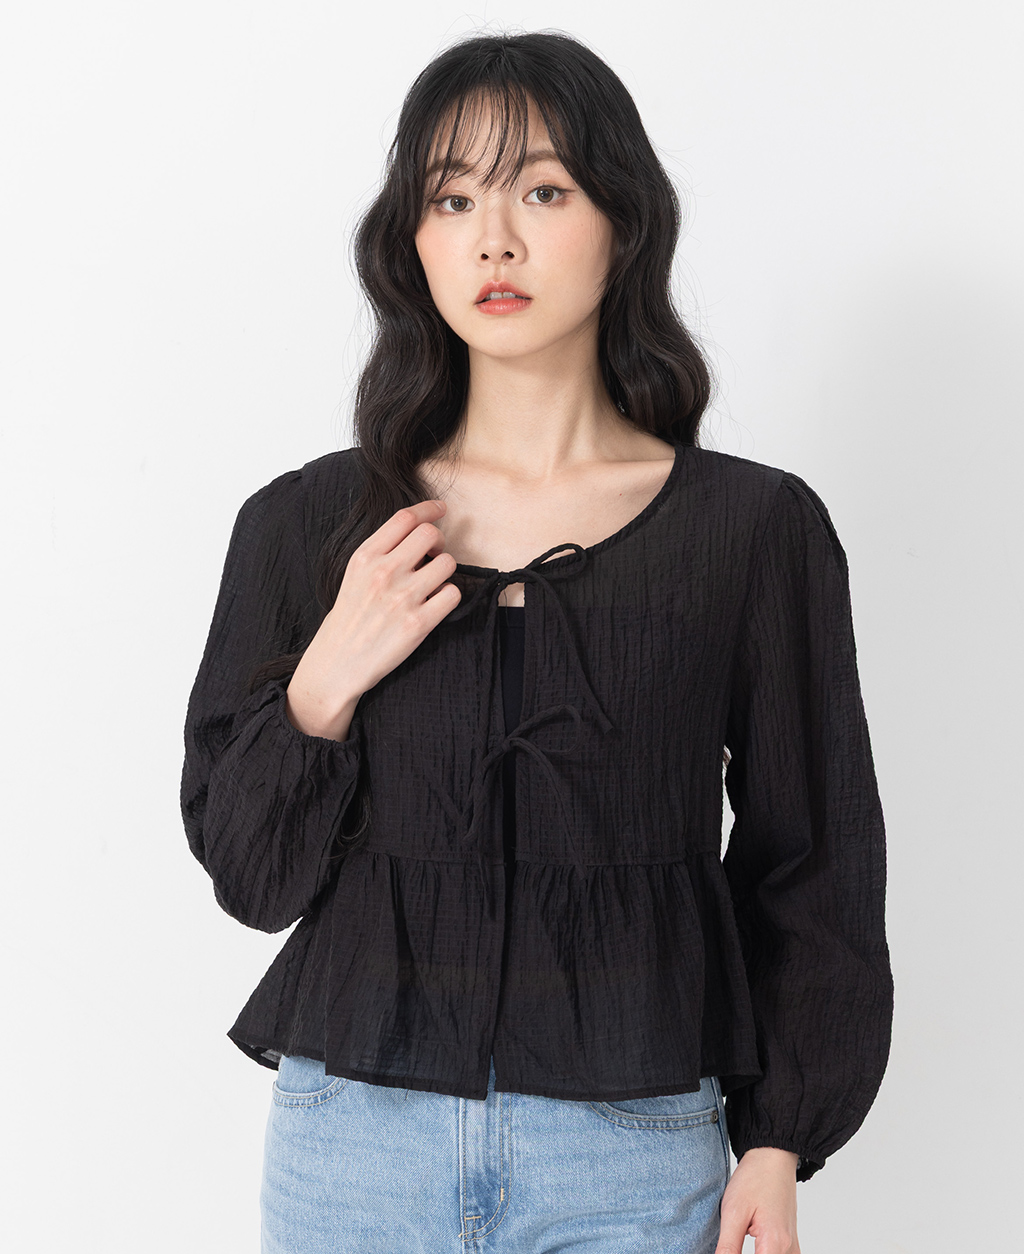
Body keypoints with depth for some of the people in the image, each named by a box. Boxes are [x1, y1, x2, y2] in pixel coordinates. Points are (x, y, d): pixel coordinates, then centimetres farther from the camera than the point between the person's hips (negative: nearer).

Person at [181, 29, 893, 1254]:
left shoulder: (754, 530, -2)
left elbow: (808, 865, 3)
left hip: (632, 1151, -1)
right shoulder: (305, 524, 1)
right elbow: (248, 870, 5)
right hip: (356, 1139, 1)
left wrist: (778, 1149, -1)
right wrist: (322, 691, -12)